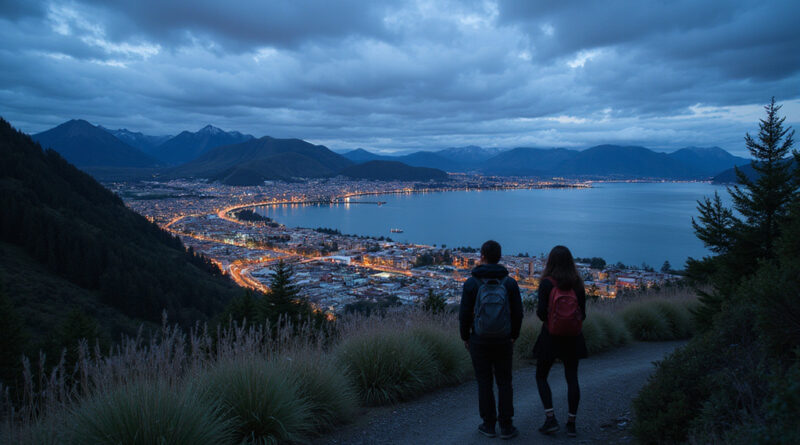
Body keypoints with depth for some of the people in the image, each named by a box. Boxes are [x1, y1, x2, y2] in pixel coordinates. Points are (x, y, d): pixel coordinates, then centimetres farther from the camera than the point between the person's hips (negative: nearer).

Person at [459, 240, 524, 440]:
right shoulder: (510, 282, -6)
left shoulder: (471, 283, -11)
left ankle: (489, 425, 17)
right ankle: (506, 426, 15)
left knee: (484, 382, 9)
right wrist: (513, 336, 12)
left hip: (479, 341, -1)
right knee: (504, 382, 12)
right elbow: (518, 313, -3)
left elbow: (465, 314, -10)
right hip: (503, 340, 1)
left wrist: (465, 337, 6)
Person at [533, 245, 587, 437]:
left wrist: (538, 313, 4)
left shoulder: (547, 283, -14)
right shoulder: (577, 283, 0)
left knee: (541, 377, 11)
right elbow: (582, 314, 2)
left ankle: (550, 419, 3)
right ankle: (571, 423, 14)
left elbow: (542, 312, -18)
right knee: (572, 379, 10)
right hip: (572, 336, 4)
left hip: (551, 335, -4)